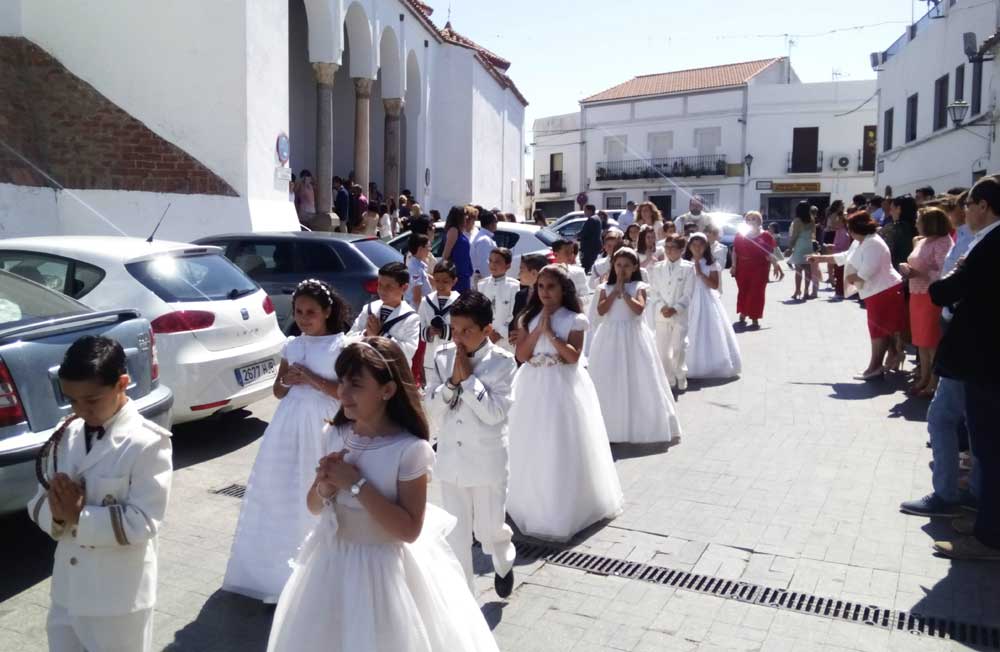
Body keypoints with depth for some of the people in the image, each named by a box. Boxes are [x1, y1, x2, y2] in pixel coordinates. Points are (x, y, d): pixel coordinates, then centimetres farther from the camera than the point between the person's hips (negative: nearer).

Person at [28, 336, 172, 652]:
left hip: (119, 600, -5)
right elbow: (38, 502, 6)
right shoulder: (66, 436, 2)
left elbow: (142, 523, -20)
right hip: (66, 592, 6)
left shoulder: (147, 443, -17)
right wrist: (56, 513, -15)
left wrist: (78, 517, -21)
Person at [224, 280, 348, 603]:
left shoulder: (341, 346, -5)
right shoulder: (291, 345, 10)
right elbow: (278, 390, 15)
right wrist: (288, 381, -6)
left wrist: (310, 378, -15)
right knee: (278, 493, 9)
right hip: (288, 423, 5)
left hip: (321, 426, -5)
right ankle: (278, 565, 24)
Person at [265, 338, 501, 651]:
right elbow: (314, 506, 7)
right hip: (332, 562, 5)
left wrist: (356, 484, -24)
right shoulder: (333, 435, -4)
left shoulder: (410, 449, -20)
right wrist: (325, 487, -16)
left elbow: (409, 530, -21)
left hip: (383, 568, -5)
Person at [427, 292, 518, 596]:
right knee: (455, 534, 12)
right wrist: (453, 381, -19)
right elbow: (434, 404, -3)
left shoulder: (502, 361, -13)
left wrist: (468, 377, -21)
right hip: (450, 459, 3)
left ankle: (504, 562, 46)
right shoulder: (443, 357, -3)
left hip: (487, 461, -3)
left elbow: (495, 412, -20)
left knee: (489, 529, 12)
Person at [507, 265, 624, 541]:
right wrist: (538, 328, -11)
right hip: (533, 387, 4)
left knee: (563, 448, 2)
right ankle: (533, 503, 29)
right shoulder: (528, 318, 5)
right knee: (533, 448, 12)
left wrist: (550, 332, -17)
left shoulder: (574, 320, -6)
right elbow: (521, 355, -3)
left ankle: (565, 508, 16)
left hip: (563, 387, -4)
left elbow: (573, 356, -15)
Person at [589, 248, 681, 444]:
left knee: (638, 381, 1)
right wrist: (615, 290, -9)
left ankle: (641, 426, 12)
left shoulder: (638, 287, -1)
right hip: (610, 337, 2)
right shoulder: (606, 287, 6)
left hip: (633, 337, -2)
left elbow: (639, 309, -16)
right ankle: (611, 429, 13)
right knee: (609, 383, 4)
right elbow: (601, 310, -8)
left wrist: (624, 291, -13)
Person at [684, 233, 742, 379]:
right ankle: (692, 367, 7)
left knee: (710, 333, 0)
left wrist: (700, 273, -12)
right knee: (692, 335, 0)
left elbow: (715, 285, -7)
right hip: (690, 302, 1)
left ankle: (712, 366, 10)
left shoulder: (711, 264, 1)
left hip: (707, 301, -1)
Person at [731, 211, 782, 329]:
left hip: (759, 269, -2)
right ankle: (742, 316, 28)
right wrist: (734, 266, -2)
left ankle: (755, 319, 2)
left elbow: (770, 254, -1)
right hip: (742, 269, 2)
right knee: (743, 292, 11)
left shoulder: (766, 236, 1)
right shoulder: (740, 235, 8)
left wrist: (775, 265, -12)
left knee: (756, 293, -3)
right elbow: (735, 252, 6)